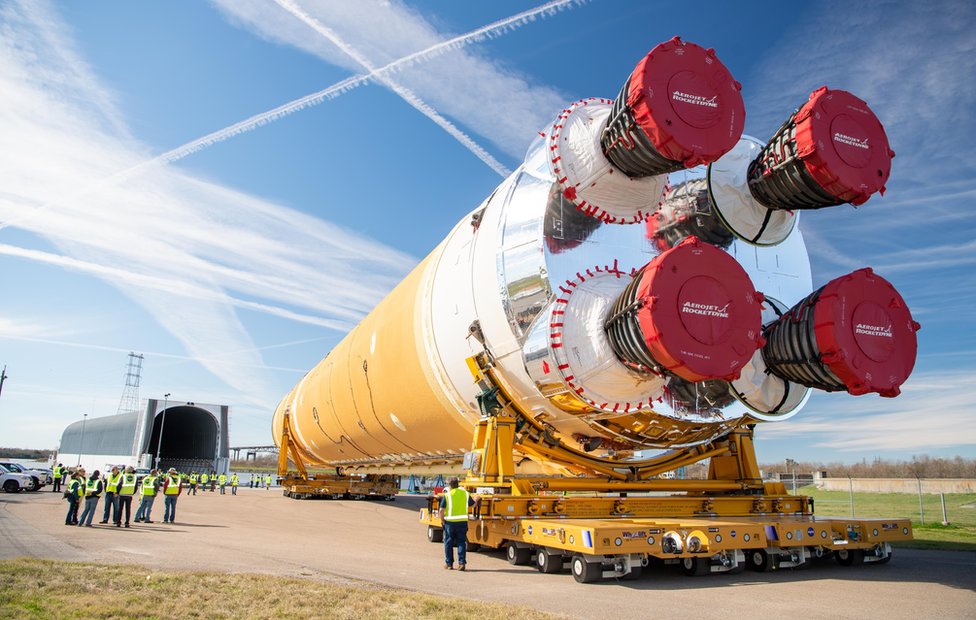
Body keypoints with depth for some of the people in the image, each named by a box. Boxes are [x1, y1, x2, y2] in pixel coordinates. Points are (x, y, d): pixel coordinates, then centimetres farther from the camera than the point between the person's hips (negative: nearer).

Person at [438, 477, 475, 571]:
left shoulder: (447, 495, -6)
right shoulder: (465, 493, 5)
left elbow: (441, 510, -11)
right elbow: (473, 504, 18)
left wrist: (442, 519, 5)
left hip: (450, 522, -2)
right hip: (462, 521, 2)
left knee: (448, 543, 10)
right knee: (461, 543, 8)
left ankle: (449, 564, 16)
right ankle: (462, 563, 1)